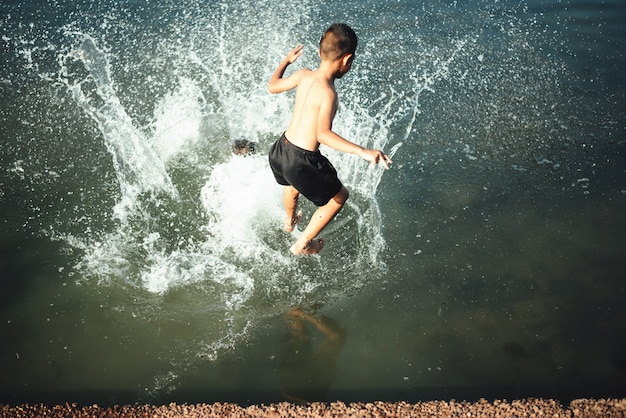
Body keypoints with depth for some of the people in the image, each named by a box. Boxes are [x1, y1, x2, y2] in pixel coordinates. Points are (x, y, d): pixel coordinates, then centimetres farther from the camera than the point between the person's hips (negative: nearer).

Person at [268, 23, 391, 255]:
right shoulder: (327, 93, -25)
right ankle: (302, 245, 29)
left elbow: (272, 86, 15)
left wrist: (286, 60, 31)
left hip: (280, 149, 8)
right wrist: (362, 151, -43)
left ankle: (289, 221, 70)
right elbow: (323, 134, -36)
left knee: (292, 185, 39)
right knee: (339, 196, 18)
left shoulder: (303, 75, -3)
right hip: (302, 161, -8)